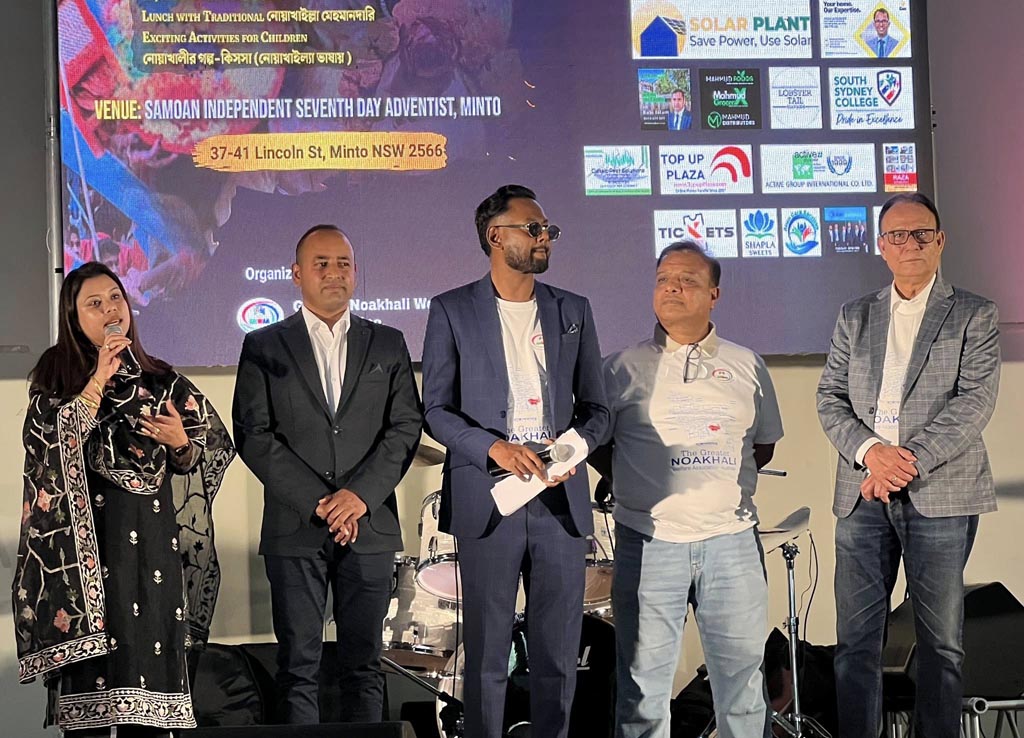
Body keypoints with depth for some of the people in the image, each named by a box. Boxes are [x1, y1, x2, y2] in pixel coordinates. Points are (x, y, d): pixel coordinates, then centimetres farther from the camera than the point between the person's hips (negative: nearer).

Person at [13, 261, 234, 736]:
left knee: (152, 654, -1)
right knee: (90, 666, -6)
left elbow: (215, 452, 14)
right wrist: (100, 378, -12)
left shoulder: (161, 381, 13)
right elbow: (53, 440, -11)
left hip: (153, 539, 2)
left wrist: (182, 444, -7)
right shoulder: (55, 375, 7)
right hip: (85, 536, -2)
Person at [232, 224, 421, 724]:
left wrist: (361, 494, -10)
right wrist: (319, 502, -10)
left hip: (370, 527, 2)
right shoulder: (263, 346, 7)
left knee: (363, 663, 4)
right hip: (295, 531, -1)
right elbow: (253, 435, -1)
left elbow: (406, 427, 5)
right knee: (298, 667, 0)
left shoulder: (388, 345, 13)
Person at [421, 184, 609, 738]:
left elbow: (595, 406, 15)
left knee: (559, 651, 7)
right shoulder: (452, 311, 3)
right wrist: (494, 447, -17)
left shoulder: (574, 311, 13)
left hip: (560, 498, 3)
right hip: (487, 500, -3)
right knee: (487, 654, 2)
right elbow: (436, 410, 0)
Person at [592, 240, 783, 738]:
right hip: (648, 542, -1)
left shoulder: (746, 367, 10)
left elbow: (764, 445, 19)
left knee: (743, 673, 7)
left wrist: (720, 480, 10)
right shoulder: (623, 368, 4)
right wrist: (634, 482, 7)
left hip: (731, 540, 2)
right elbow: (595, 443, 12)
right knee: (643, 681, 2)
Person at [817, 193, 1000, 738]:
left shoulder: (974, 316, 5)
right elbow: (830, 397, 9)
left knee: (941, 641, 3)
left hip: (940, 494, -3)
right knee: (855, 640, 2)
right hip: (863, 495, 3)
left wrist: (908, 461, -15)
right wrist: (870, 451, -11)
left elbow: (975, 401, -7)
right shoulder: (854, 317, 15)